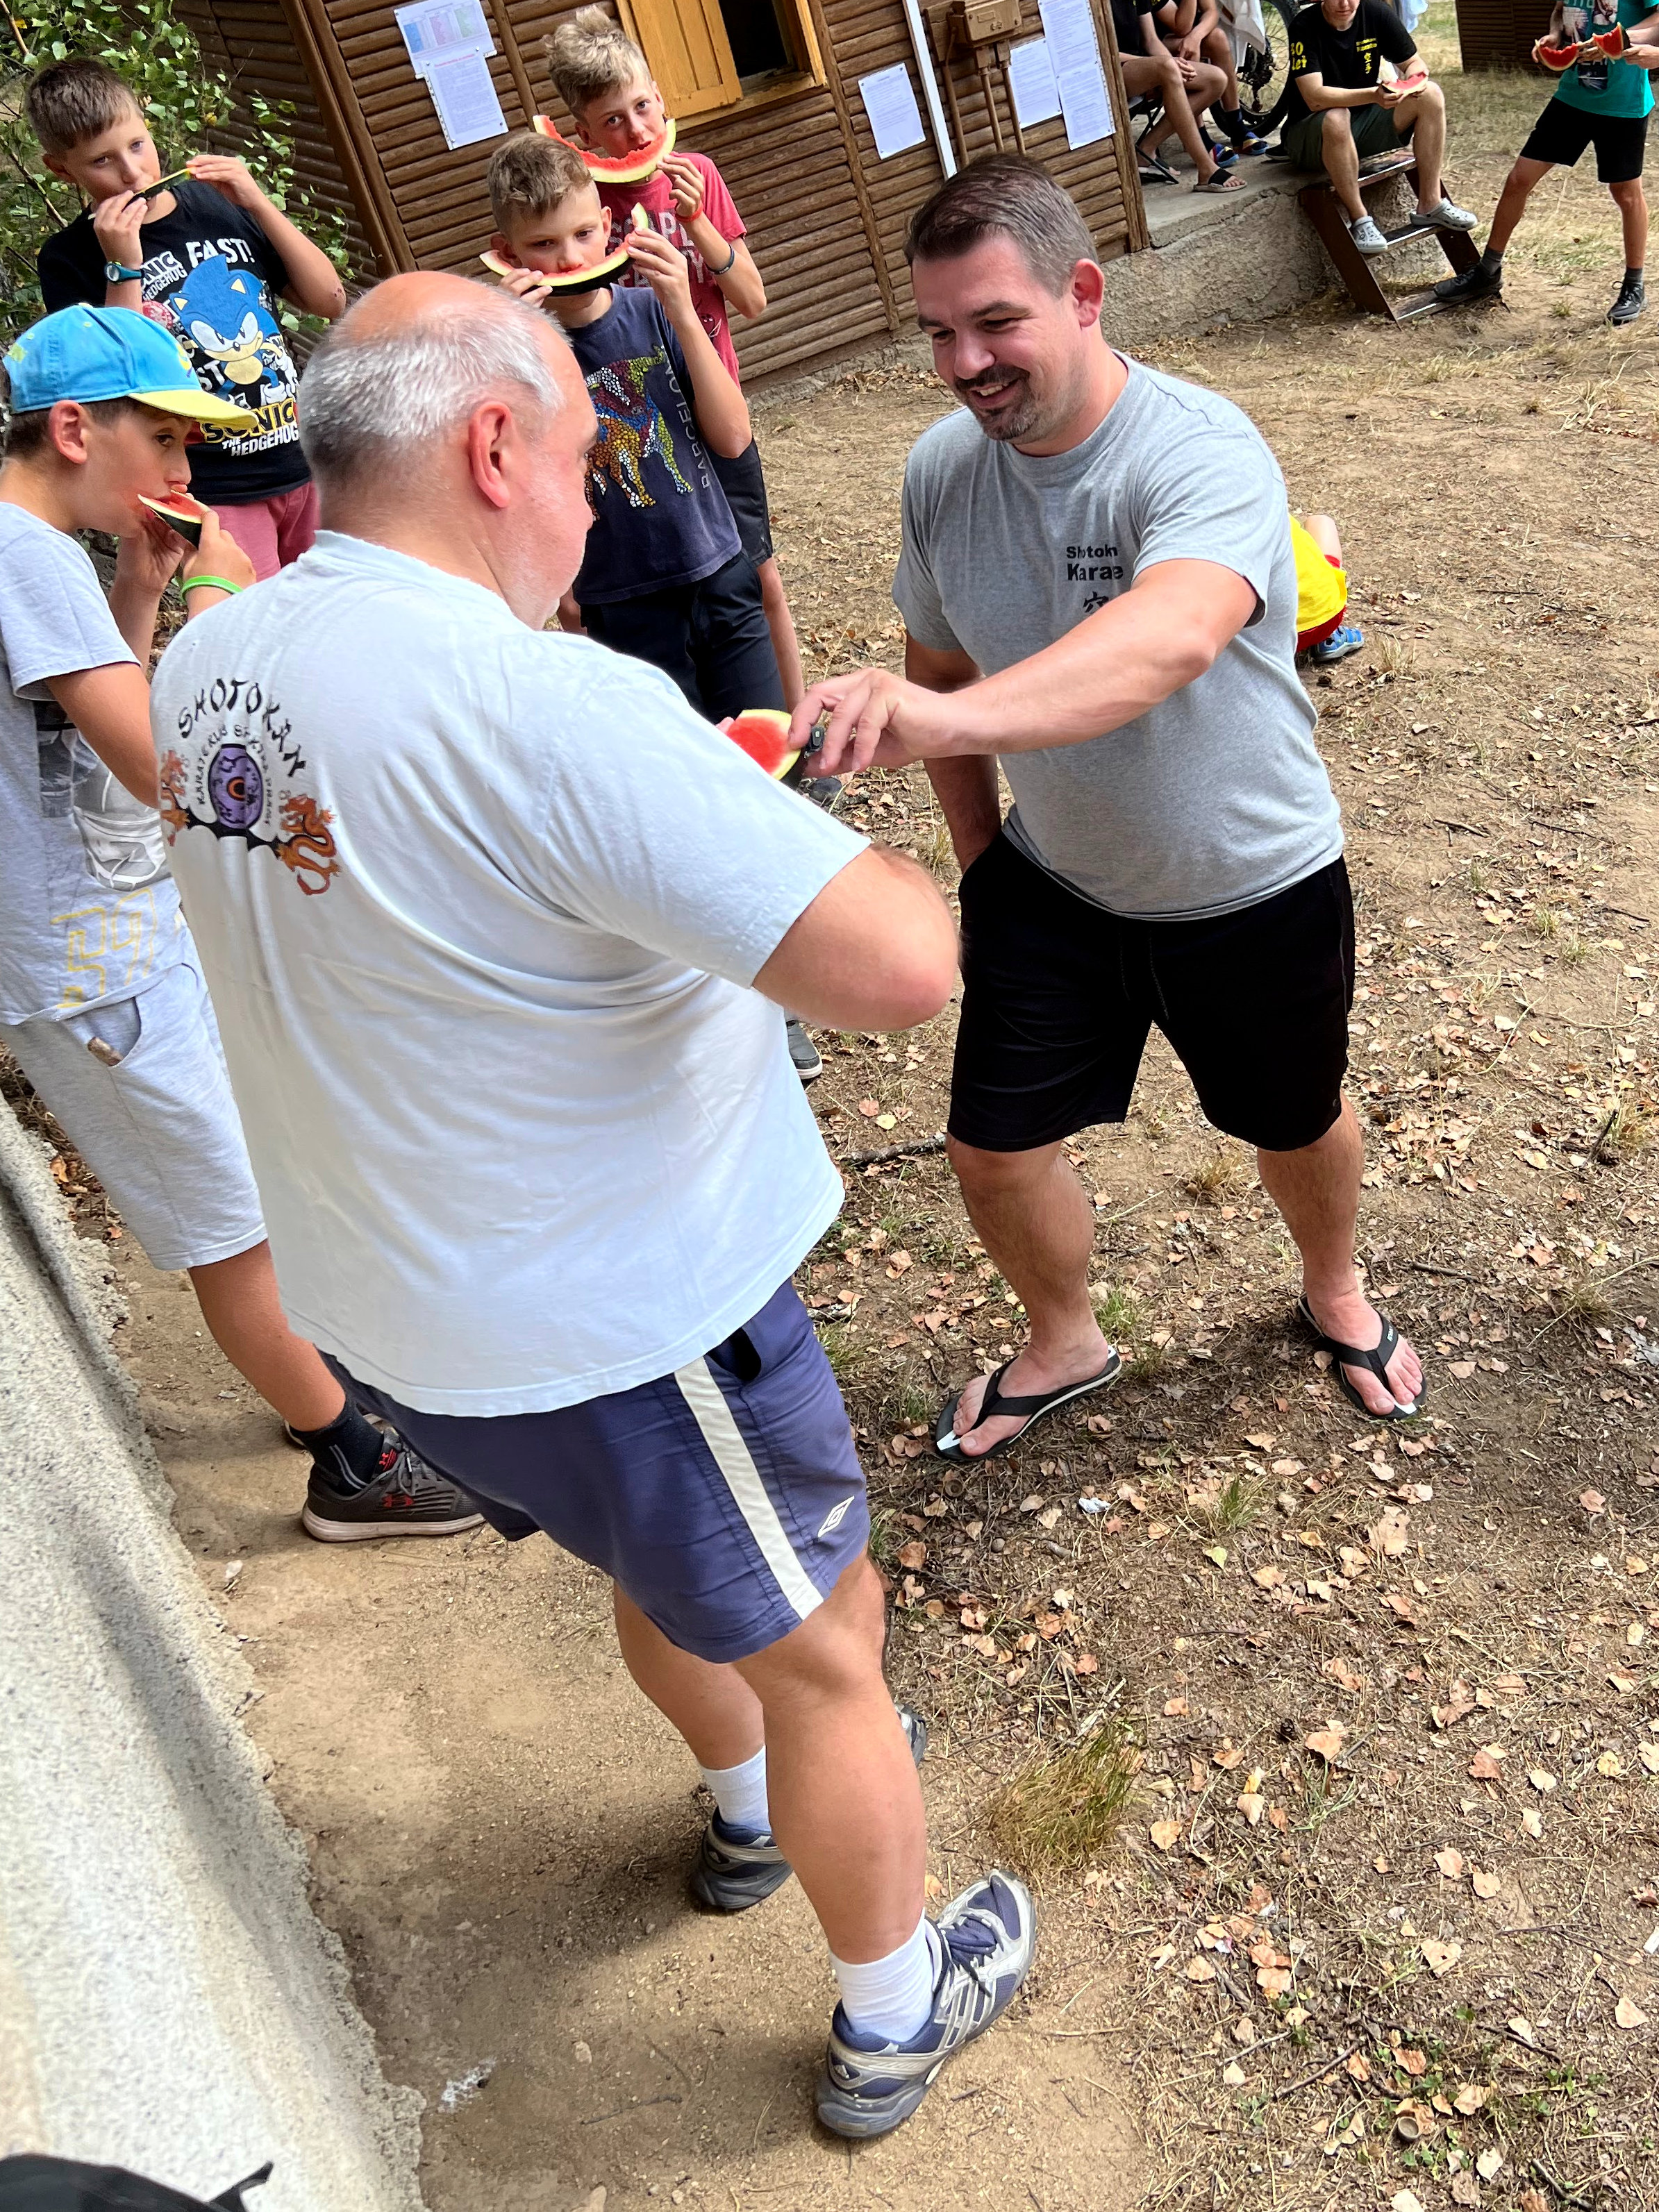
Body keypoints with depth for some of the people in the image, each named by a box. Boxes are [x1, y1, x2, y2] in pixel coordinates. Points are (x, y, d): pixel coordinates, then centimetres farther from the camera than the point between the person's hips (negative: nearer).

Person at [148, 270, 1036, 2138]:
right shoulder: (550, 713, -31)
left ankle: (752, 1807, 62)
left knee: (667, 1567, 33)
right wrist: (847, 852, -12)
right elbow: (901, 968, -34)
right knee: (817, 1656, 17)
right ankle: (891, 2020, 42)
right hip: (610, 1331, -8)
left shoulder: (204, 669, -3)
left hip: (374, 1300, 8)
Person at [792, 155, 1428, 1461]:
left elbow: (1169, 639, -51)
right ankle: (1066, 1345, 39)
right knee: (994, 1154, 7)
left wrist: (947, 714, -67)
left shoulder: (1202, 452, -29)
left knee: (1297, 1129, 18)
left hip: (1254, 890, -3)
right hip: (1052, 884, 4)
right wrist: (977, 849, 5)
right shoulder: (943, 469, -11)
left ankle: (1335, 1293, 54)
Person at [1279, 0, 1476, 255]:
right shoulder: (1304, 27, -18)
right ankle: (1359, 220, -27)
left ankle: (1430, 204, -10)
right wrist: (1373, 95, -41)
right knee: (1336, 118, -38)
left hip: (1362, 123, 5)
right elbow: (1315, 98, -29)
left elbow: (1413, 64, 3)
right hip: (1309, 134, -5)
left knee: (1431, 94, -12)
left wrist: (1416, 80, -21)